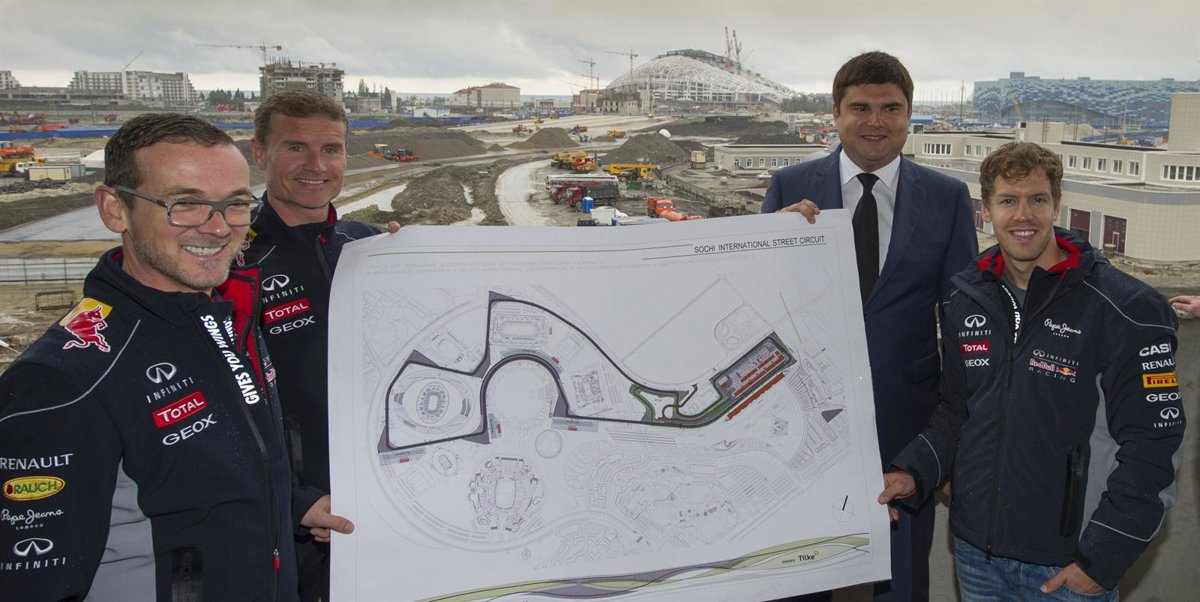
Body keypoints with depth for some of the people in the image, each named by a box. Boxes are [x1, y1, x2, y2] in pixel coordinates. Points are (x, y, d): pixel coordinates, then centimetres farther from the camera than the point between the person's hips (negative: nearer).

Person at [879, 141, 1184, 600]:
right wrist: (913, 473, -4)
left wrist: (1102, 561, -14)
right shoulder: (965, 303, 3)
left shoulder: (1125, 311, -13)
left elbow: (1153, 445, -13)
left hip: (1069, 565, -5)